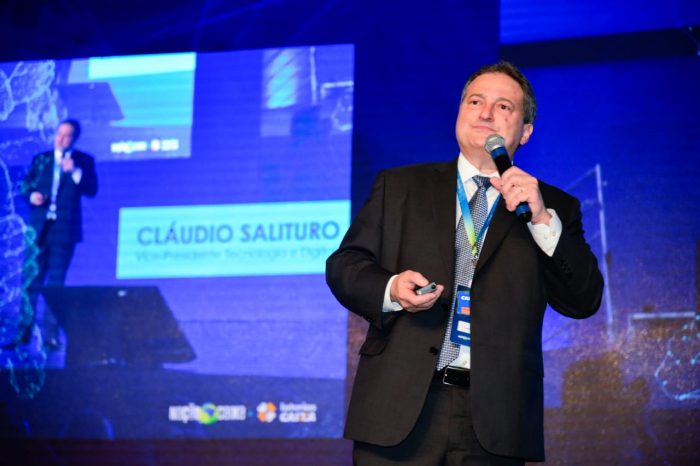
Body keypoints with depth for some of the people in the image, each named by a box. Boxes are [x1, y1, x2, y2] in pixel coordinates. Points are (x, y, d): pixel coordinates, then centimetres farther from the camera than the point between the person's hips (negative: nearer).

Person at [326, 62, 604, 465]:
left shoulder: (554, 208, 12)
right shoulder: (399, 186, 15)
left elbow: (584, 302, 2)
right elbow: (344, 264, 11)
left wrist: (541, 219, -10)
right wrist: (391, 289, -10)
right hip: (399, 405, 1)